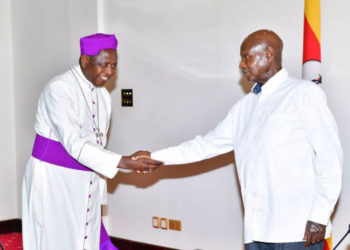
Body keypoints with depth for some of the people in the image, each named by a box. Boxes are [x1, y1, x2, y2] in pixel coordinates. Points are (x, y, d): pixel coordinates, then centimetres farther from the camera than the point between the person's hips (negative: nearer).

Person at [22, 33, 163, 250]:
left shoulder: (104, 96, 6)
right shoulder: (59, 89, -16)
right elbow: (73, 143, -26)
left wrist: (98, 192, 13)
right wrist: (125, 162, -33)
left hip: (86, 182, 6)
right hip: (53, 179, -6)